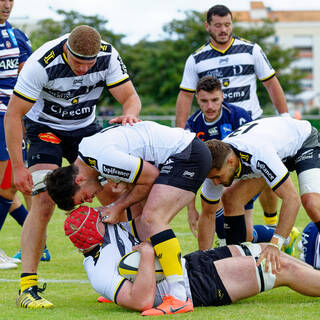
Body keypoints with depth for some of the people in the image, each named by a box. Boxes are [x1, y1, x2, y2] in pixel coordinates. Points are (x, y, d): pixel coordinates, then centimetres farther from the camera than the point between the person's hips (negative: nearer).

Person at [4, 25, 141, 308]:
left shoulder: (108, 56, -20)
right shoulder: (42, 63, -31)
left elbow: (130, 96, -13)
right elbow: (13, 114, -25)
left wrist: (130, 113, -38)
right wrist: (18, 167, -26)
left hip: (85, 129, 5)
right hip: (45, 128, -5)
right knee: (44, 202, -20)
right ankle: (28, 286, -19)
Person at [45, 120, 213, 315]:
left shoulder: (102, 158, -21)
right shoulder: (87, 147, 11)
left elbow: (151, 177, -13)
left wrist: (119, 207, -5)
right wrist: (112, 209, 11)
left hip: (187, 154, -11)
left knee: (152, 218, -21)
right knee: (143, 220, 12)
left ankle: (179, 297, -28)